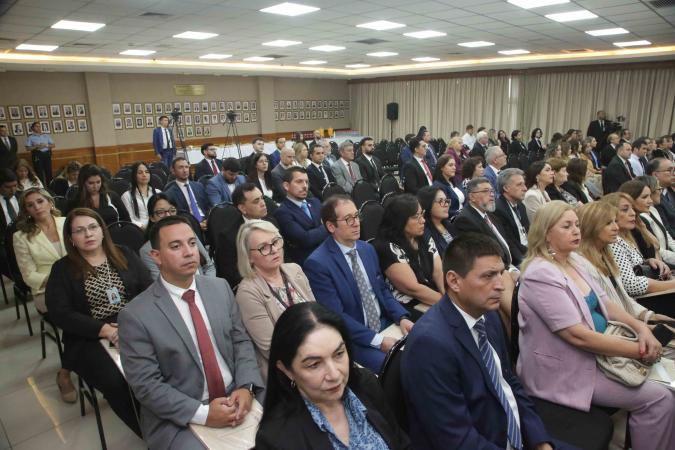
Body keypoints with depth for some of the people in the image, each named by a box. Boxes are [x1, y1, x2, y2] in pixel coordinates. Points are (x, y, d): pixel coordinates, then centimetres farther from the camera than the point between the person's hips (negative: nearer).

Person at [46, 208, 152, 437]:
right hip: (89, 338, -1)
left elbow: (149, 290, 5)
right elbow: (59, 313, -5)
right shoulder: (62, 269, 6)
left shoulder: (125, 255, 12)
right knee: (117, 382, -28)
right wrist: (105, 330, -17)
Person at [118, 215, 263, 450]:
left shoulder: (220, 287, 2)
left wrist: (246, 387, -11)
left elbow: (241, 341, 5)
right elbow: (146, 385, -10)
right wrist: (202, 413, -18)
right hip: (178, 419, -3)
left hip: (235, 397, 4)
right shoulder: (136, 316, -11)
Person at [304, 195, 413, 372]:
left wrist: (402, 317, -3)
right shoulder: (317, 263, -15)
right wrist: (378, 340, -20)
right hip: (353, 339, -7)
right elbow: (335, 315, -18)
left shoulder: (367, 249, 8)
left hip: (386, 324, 7)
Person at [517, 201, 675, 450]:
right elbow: (578, 336, -25)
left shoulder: (574, 260, 5)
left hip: (595, 351, 9)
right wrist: (639, 350, -18)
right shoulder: (541, 274, -24)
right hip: (565, 369, -9)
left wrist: (641, 327, -7)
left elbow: (604, 302, 10)